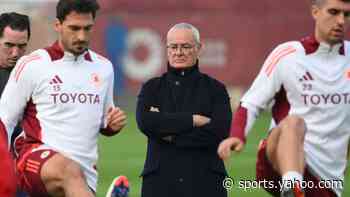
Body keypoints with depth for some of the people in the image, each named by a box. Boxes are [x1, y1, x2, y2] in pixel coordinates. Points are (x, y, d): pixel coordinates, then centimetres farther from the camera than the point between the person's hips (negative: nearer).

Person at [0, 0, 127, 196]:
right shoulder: (32, 65, 0)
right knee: (70, 172, -38)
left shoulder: (103, 68, 14)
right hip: (35, 159, -5)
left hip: (85, 174, 5)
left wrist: (113, 124, 2)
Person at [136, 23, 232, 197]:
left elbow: (221, 131, -8)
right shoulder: (152, 88, 13)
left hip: (205, 183, -1)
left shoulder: (215, 89, 8)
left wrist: (172, 137, -8)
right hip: (161, 182, 1)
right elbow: (145, 122, -8)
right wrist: (192, 120, -10)